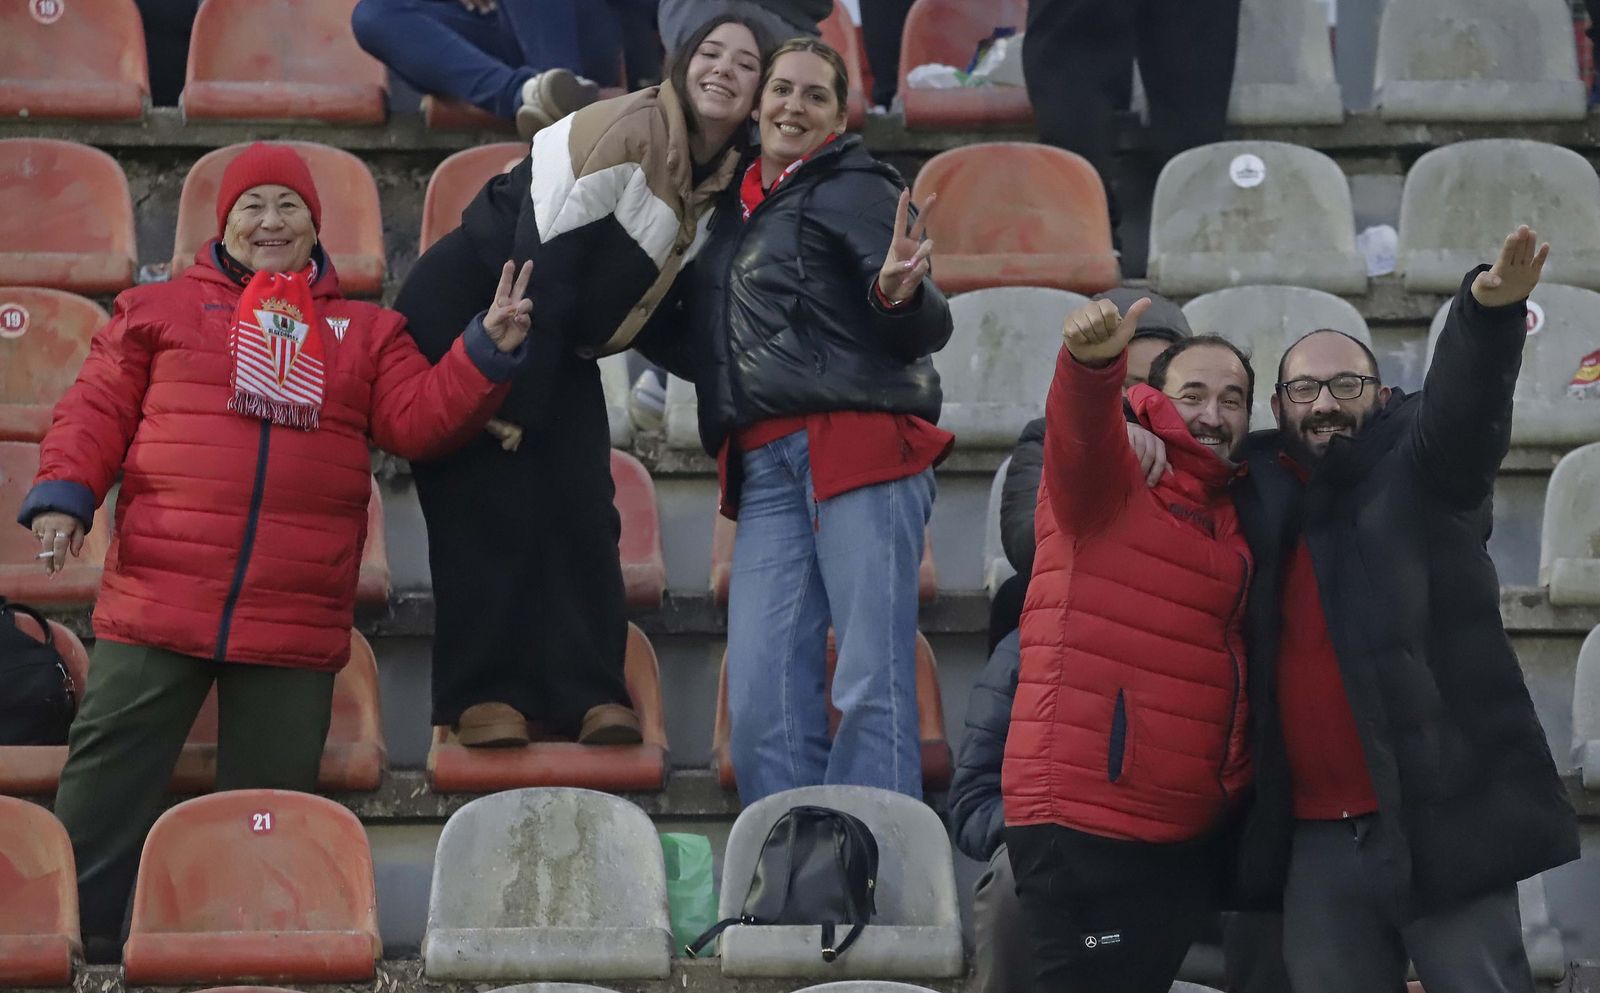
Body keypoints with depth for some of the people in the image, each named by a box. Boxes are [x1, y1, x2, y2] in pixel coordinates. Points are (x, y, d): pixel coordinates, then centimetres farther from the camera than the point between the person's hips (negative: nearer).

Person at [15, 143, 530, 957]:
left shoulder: (365, 332, 15)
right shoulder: (162, 309, 10)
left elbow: (419, 420, 5)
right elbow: (96, 411, 6)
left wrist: (488, 349, -8)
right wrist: (63, 494, -9)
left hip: (296, 622, 2)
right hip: (157, 604, -2)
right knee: (108, 780, -2)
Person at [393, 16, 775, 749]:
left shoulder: (720, 181, 2)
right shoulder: (627, 131, -22)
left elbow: (651, 296, 12)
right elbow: (539, 269, -24)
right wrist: (511, 403, -24)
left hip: (553, 342, 7)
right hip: (462, 316, -7)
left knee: (580, 503, -3)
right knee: (492, 498, -11)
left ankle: (588, 693, -5)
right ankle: (483, 694, -10)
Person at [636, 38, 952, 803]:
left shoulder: (854, 190, 4)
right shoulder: (733, 216, 24)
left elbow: (924, 332, -8)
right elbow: (708, 358, 31)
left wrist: (901, 295, -30)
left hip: (860, 450, -6)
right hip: (767, 472, 6)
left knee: (871, 688, -11)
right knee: (763, 702, -4)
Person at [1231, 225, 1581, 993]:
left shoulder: (1421, 476, 1)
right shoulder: (1261, 497, 12)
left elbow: (1466, 399, -18)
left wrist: (1490, 310, -38)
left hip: (1440, 820, -4)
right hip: (1317, 839, 4)